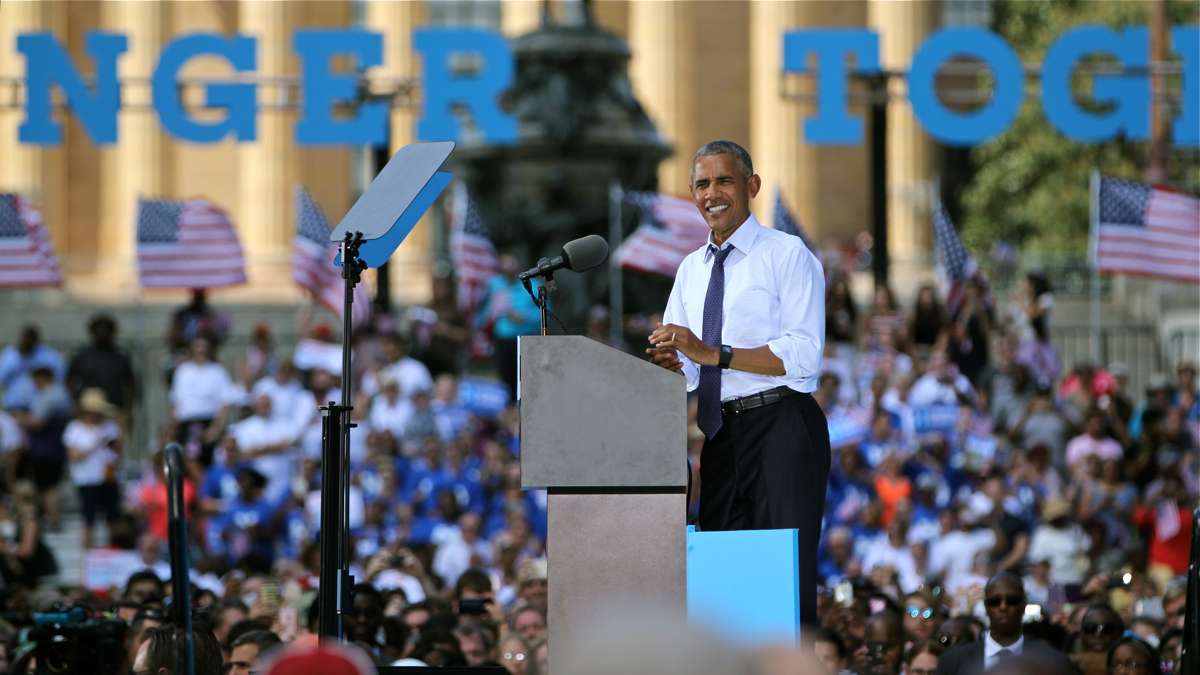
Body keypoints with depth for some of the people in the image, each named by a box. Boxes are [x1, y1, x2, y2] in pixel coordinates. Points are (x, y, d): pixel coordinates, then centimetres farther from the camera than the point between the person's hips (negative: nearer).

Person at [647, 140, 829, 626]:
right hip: (721, 434, 7)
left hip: (780, 426, -7)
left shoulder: (787, 254, -2)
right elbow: (685, 368, 15)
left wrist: (713, 354, -19)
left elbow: (803, 355, -13)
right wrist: (668, 361, -10)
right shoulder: (691, 270, 19)